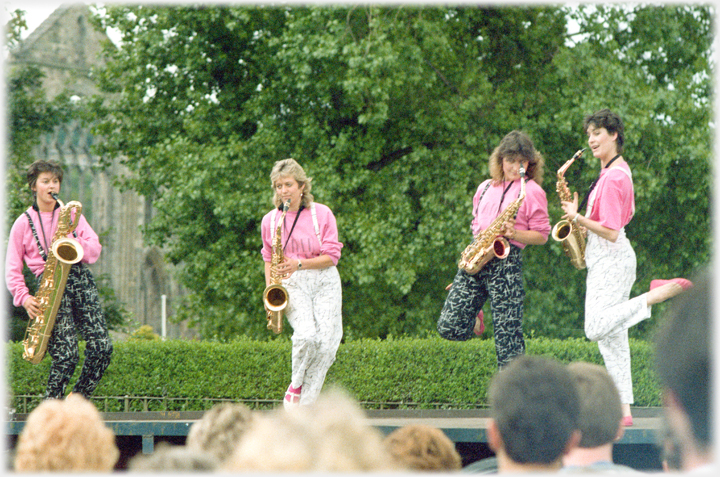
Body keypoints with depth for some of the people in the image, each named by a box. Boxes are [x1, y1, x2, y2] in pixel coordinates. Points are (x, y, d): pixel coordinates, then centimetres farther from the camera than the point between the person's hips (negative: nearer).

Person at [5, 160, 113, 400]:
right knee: (66, 355, -16)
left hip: (81, 280, 3)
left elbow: (95, 248, 13)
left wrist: (76, 243, -8)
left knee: (102, 347, -11)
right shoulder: (23, 223, 8)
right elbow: (12, 270, 8)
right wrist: (24, 298, -8)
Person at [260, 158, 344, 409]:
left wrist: (300, 264, -15)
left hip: (324, 282, 0)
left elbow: (332, 255, -1)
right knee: (307, 334, -27)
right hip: (291, 285, 0)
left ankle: (304, 405, -4)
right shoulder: (270, 220, 8)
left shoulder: (322, 214, 0)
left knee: (326, 343, -14)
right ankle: (296, 385, 0)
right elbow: (269, 258, 21)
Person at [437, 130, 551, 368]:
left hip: (506, 259, -5)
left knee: (507, 332, -8)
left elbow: (542, 235, 1)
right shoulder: (485, 188, 18)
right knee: (448, 327, -3)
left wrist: (515, 234, -16)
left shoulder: (532, 192, 3)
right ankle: (475, 320, 30)